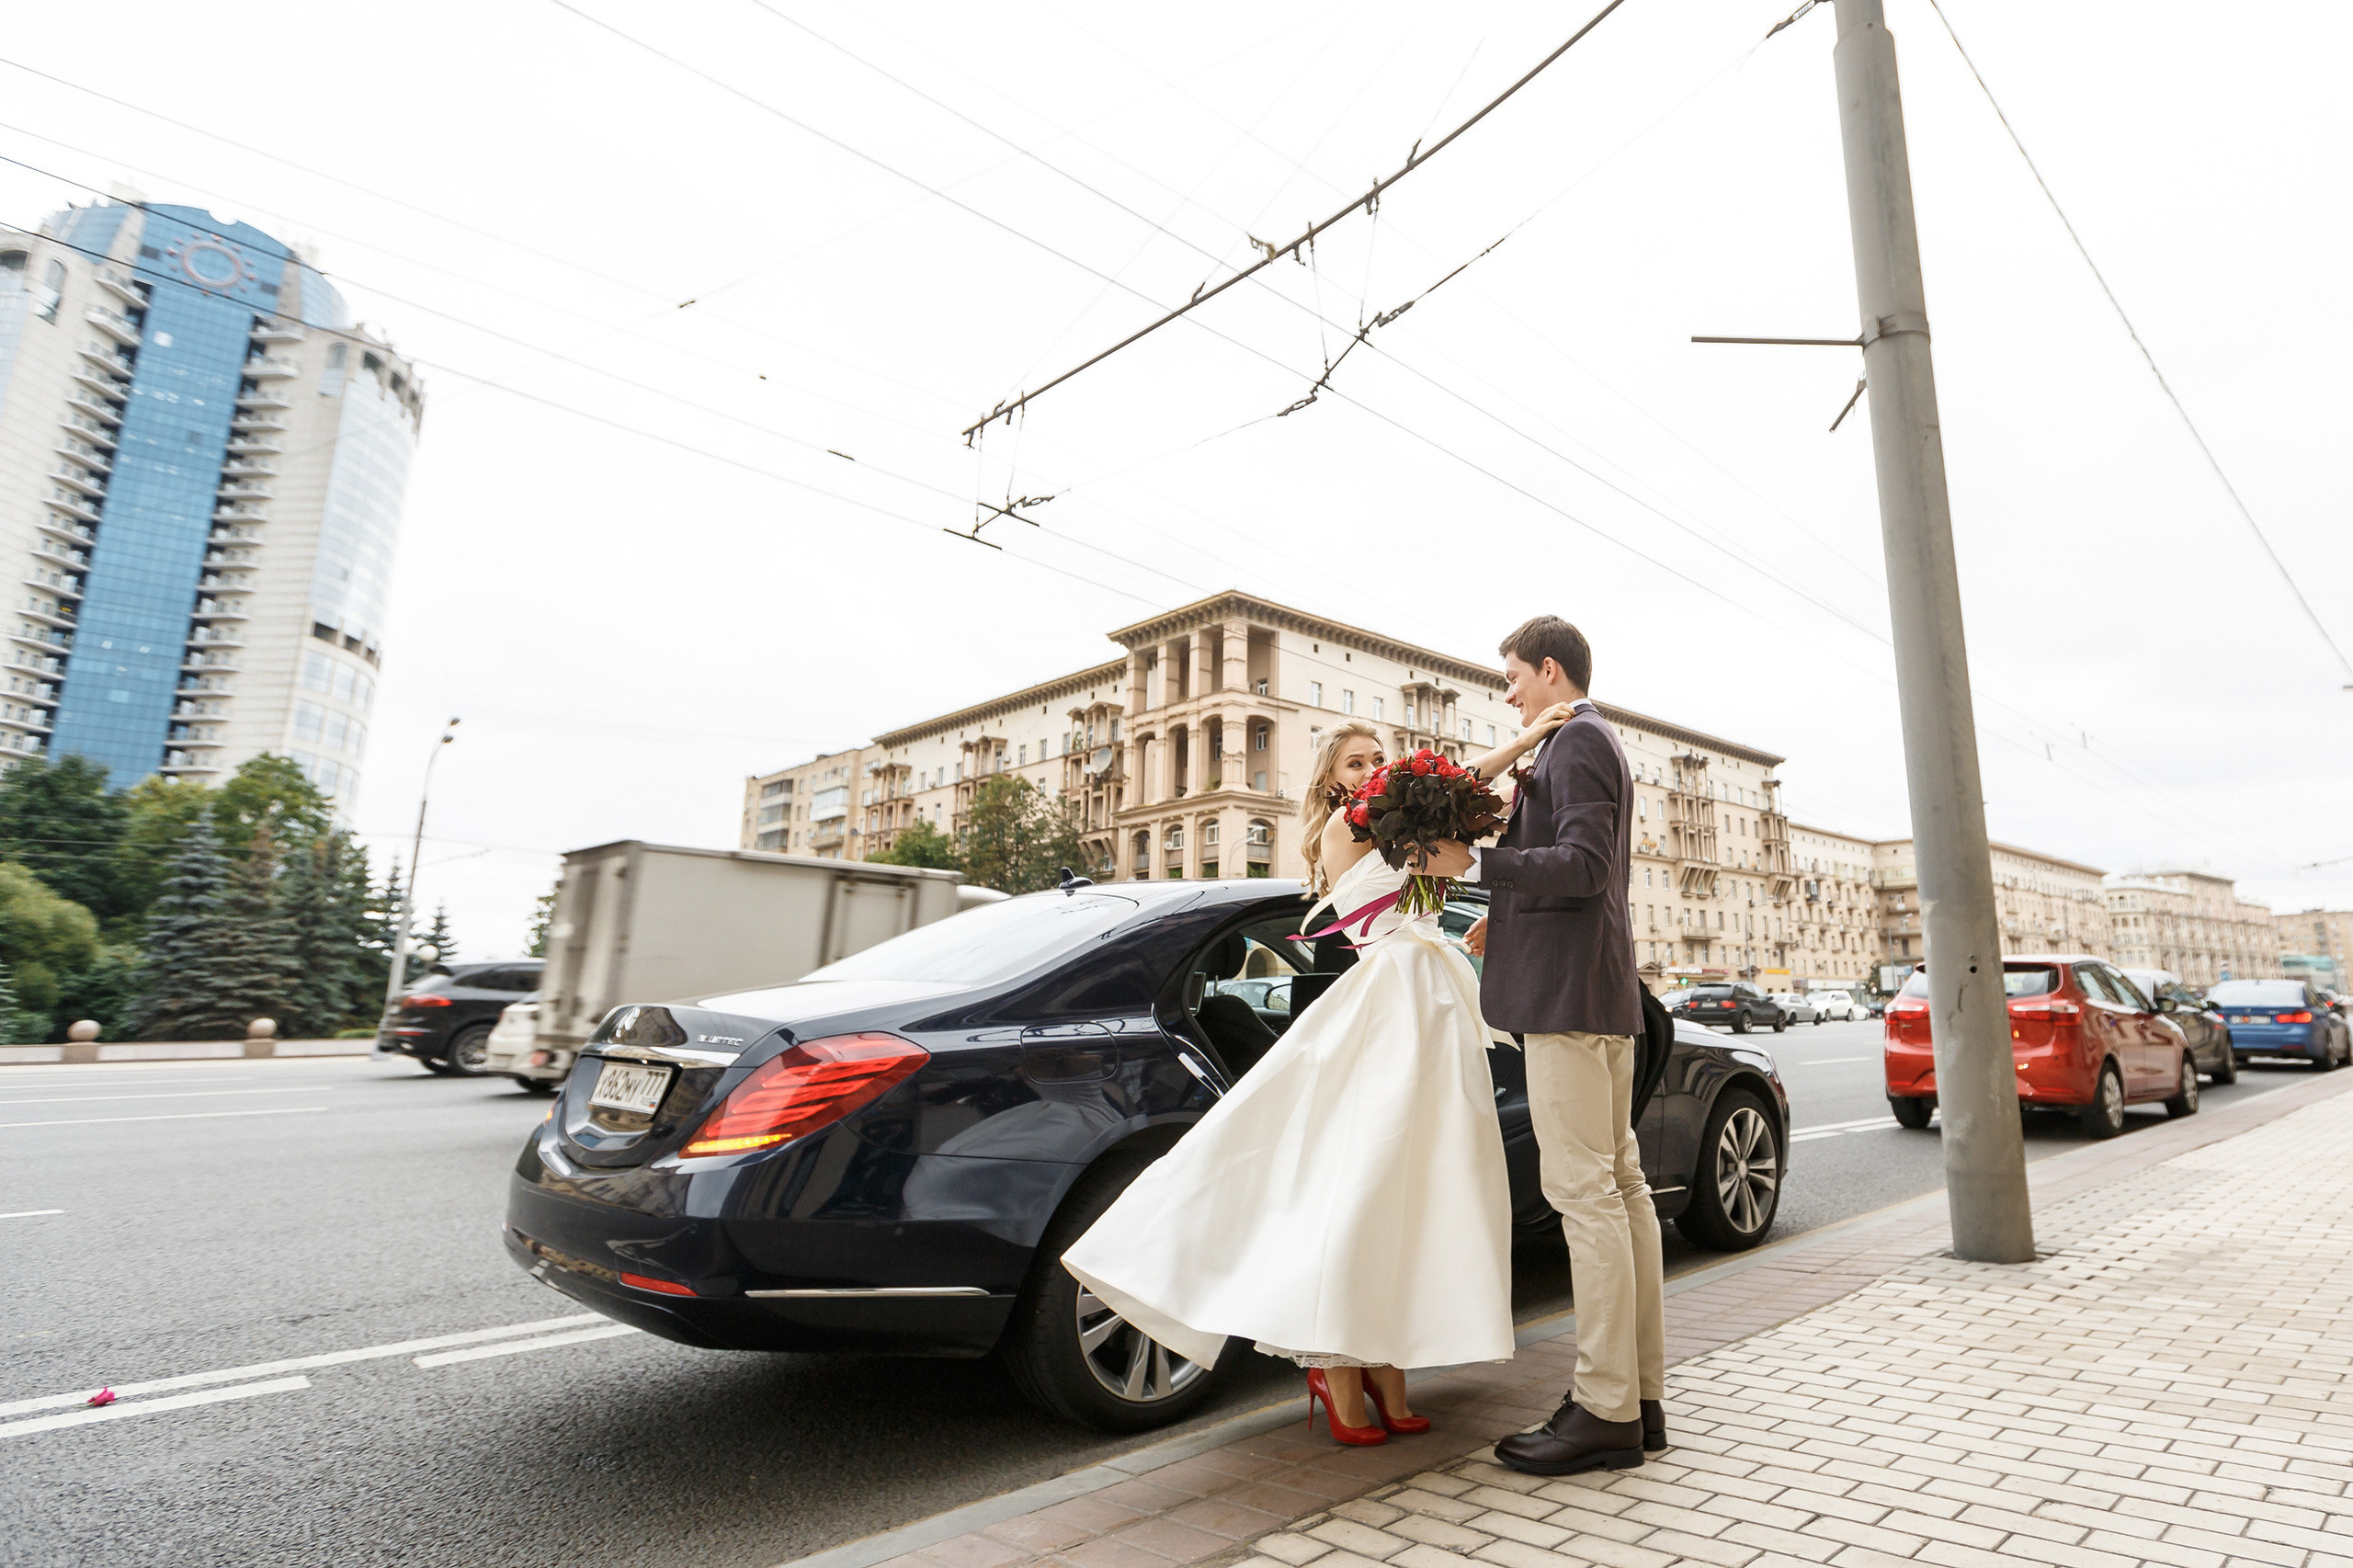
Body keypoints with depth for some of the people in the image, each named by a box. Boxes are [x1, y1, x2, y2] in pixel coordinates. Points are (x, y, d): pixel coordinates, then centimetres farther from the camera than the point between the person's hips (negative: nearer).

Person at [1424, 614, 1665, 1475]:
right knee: (1618, 1184, 11)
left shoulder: (1576, 741, -9)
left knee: (1584, 1192, -7)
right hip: (1601, 990, 11)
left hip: (1569, 990, -11)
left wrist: (1474, 864, -19)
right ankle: (1640, 1393, 20)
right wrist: (1510, 914, 26)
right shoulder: (1595, 742, 23)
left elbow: (1583, 866, -20)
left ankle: (1605, 1411, 0)